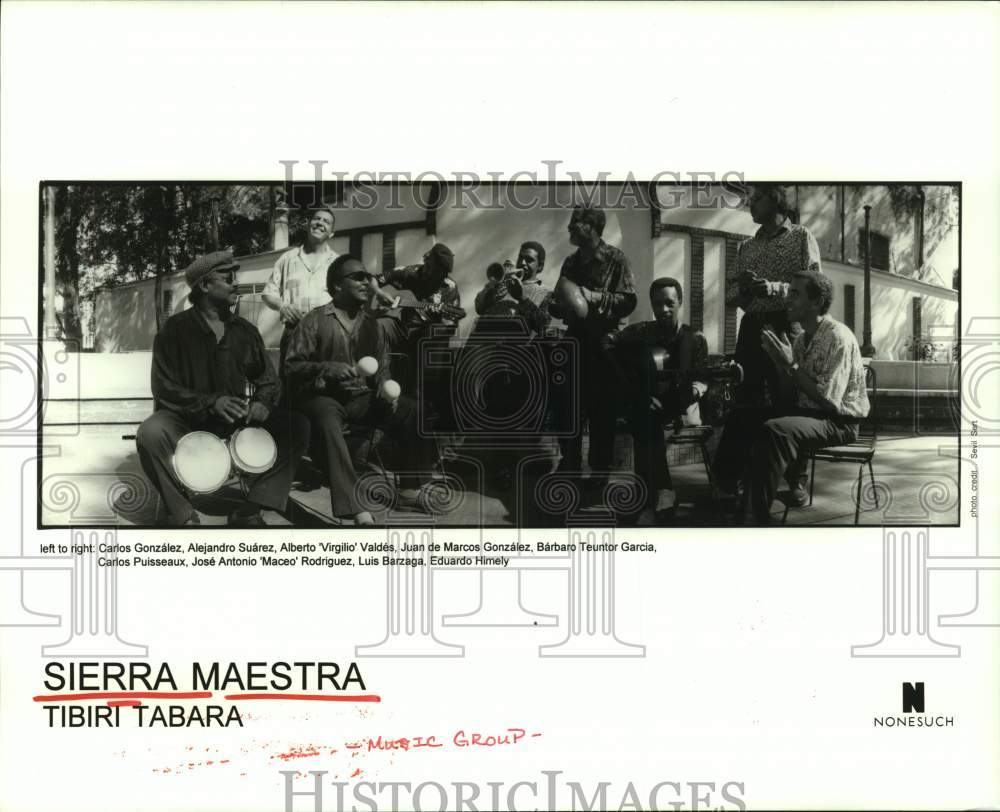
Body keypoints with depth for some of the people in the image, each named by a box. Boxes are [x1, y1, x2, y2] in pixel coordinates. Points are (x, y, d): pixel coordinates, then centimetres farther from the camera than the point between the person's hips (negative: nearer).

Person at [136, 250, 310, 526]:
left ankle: (249, 511, -14)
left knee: (298, 427, -16)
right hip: (186, 419, -4)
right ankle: (182, 514, -17)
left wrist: (262, 402, -10)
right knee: (151, 433, -37)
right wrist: (211, 402, -23)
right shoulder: (175, 329, -4)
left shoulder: (244, 330, 8)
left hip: (235, 421, 4)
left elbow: (267, 379, 15)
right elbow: (164, 388, -9)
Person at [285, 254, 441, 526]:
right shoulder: (315, 321, 0)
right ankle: (356, 509, -43)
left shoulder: (374, 322, 13)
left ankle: (413, 486, 0)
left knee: (417, 414, -17)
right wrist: (327, 368, -19)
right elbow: (291, 366, -5)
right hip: (323, 395, -4)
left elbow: (381, 368, 17)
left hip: (362, 396, 4)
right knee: (328, 422, -38)